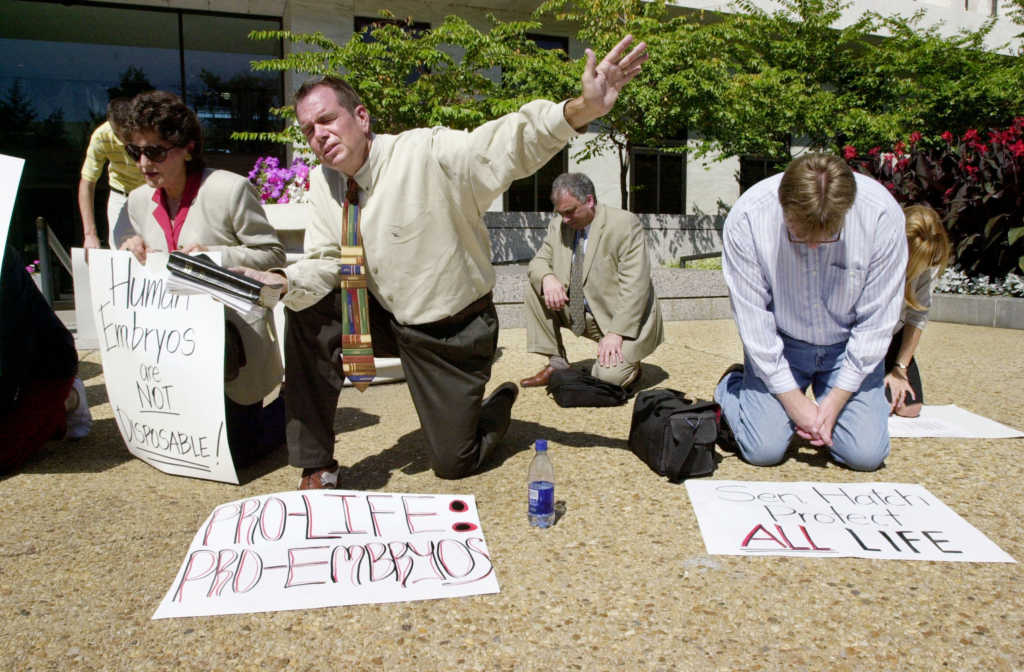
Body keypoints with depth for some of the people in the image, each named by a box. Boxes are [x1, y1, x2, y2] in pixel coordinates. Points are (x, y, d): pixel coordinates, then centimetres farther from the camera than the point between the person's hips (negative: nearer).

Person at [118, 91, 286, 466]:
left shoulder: (229, 189, -14)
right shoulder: (139, 201, 7)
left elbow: (274, 255, -10)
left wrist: (214, 255, -22)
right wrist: (136, 251, -4)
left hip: (232, 333, -6)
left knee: (234, 451, -5)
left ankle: (291, 408, 24)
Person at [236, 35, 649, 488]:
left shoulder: (428, 153, -24)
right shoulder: (323, 183, -4)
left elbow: (509, 142, -37)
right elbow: (325, 264, -4)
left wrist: (581, 110, -56)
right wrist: (284, 281, -27)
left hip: (454, 331, -5)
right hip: (386, 318, 5)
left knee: (454, 464, 4)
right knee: (305, 316, -21)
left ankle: (500, 404, 41)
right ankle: (316, 467, -4)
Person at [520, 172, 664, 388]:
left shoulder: (625, 224, -17)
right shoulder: (558, 225, 1)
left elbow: (635, 286, -21)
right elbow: (539, 261, 6)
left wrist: (616, 332, -27)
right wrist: (547, 277, -20)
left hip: (623, 318, -6)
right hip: (579, 313, 6)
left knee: (609, 376, -27)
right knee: (534, 287, -7)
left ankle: (627, 361, 12)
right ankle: (557, 363, -2)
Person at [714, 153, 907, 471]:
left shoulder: (883, 215, -22)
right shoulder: (746, 218, -25)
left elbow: (876, 321, -14)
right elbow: (753, 318, -18)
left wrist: (834, 400, -13)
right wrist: (793, 398, -14)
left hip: (848, 346, 2)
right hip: (779, 342, -1)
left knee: (866, 454, -10)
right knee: (764, 450, -14)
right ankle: (730, 387, 18)